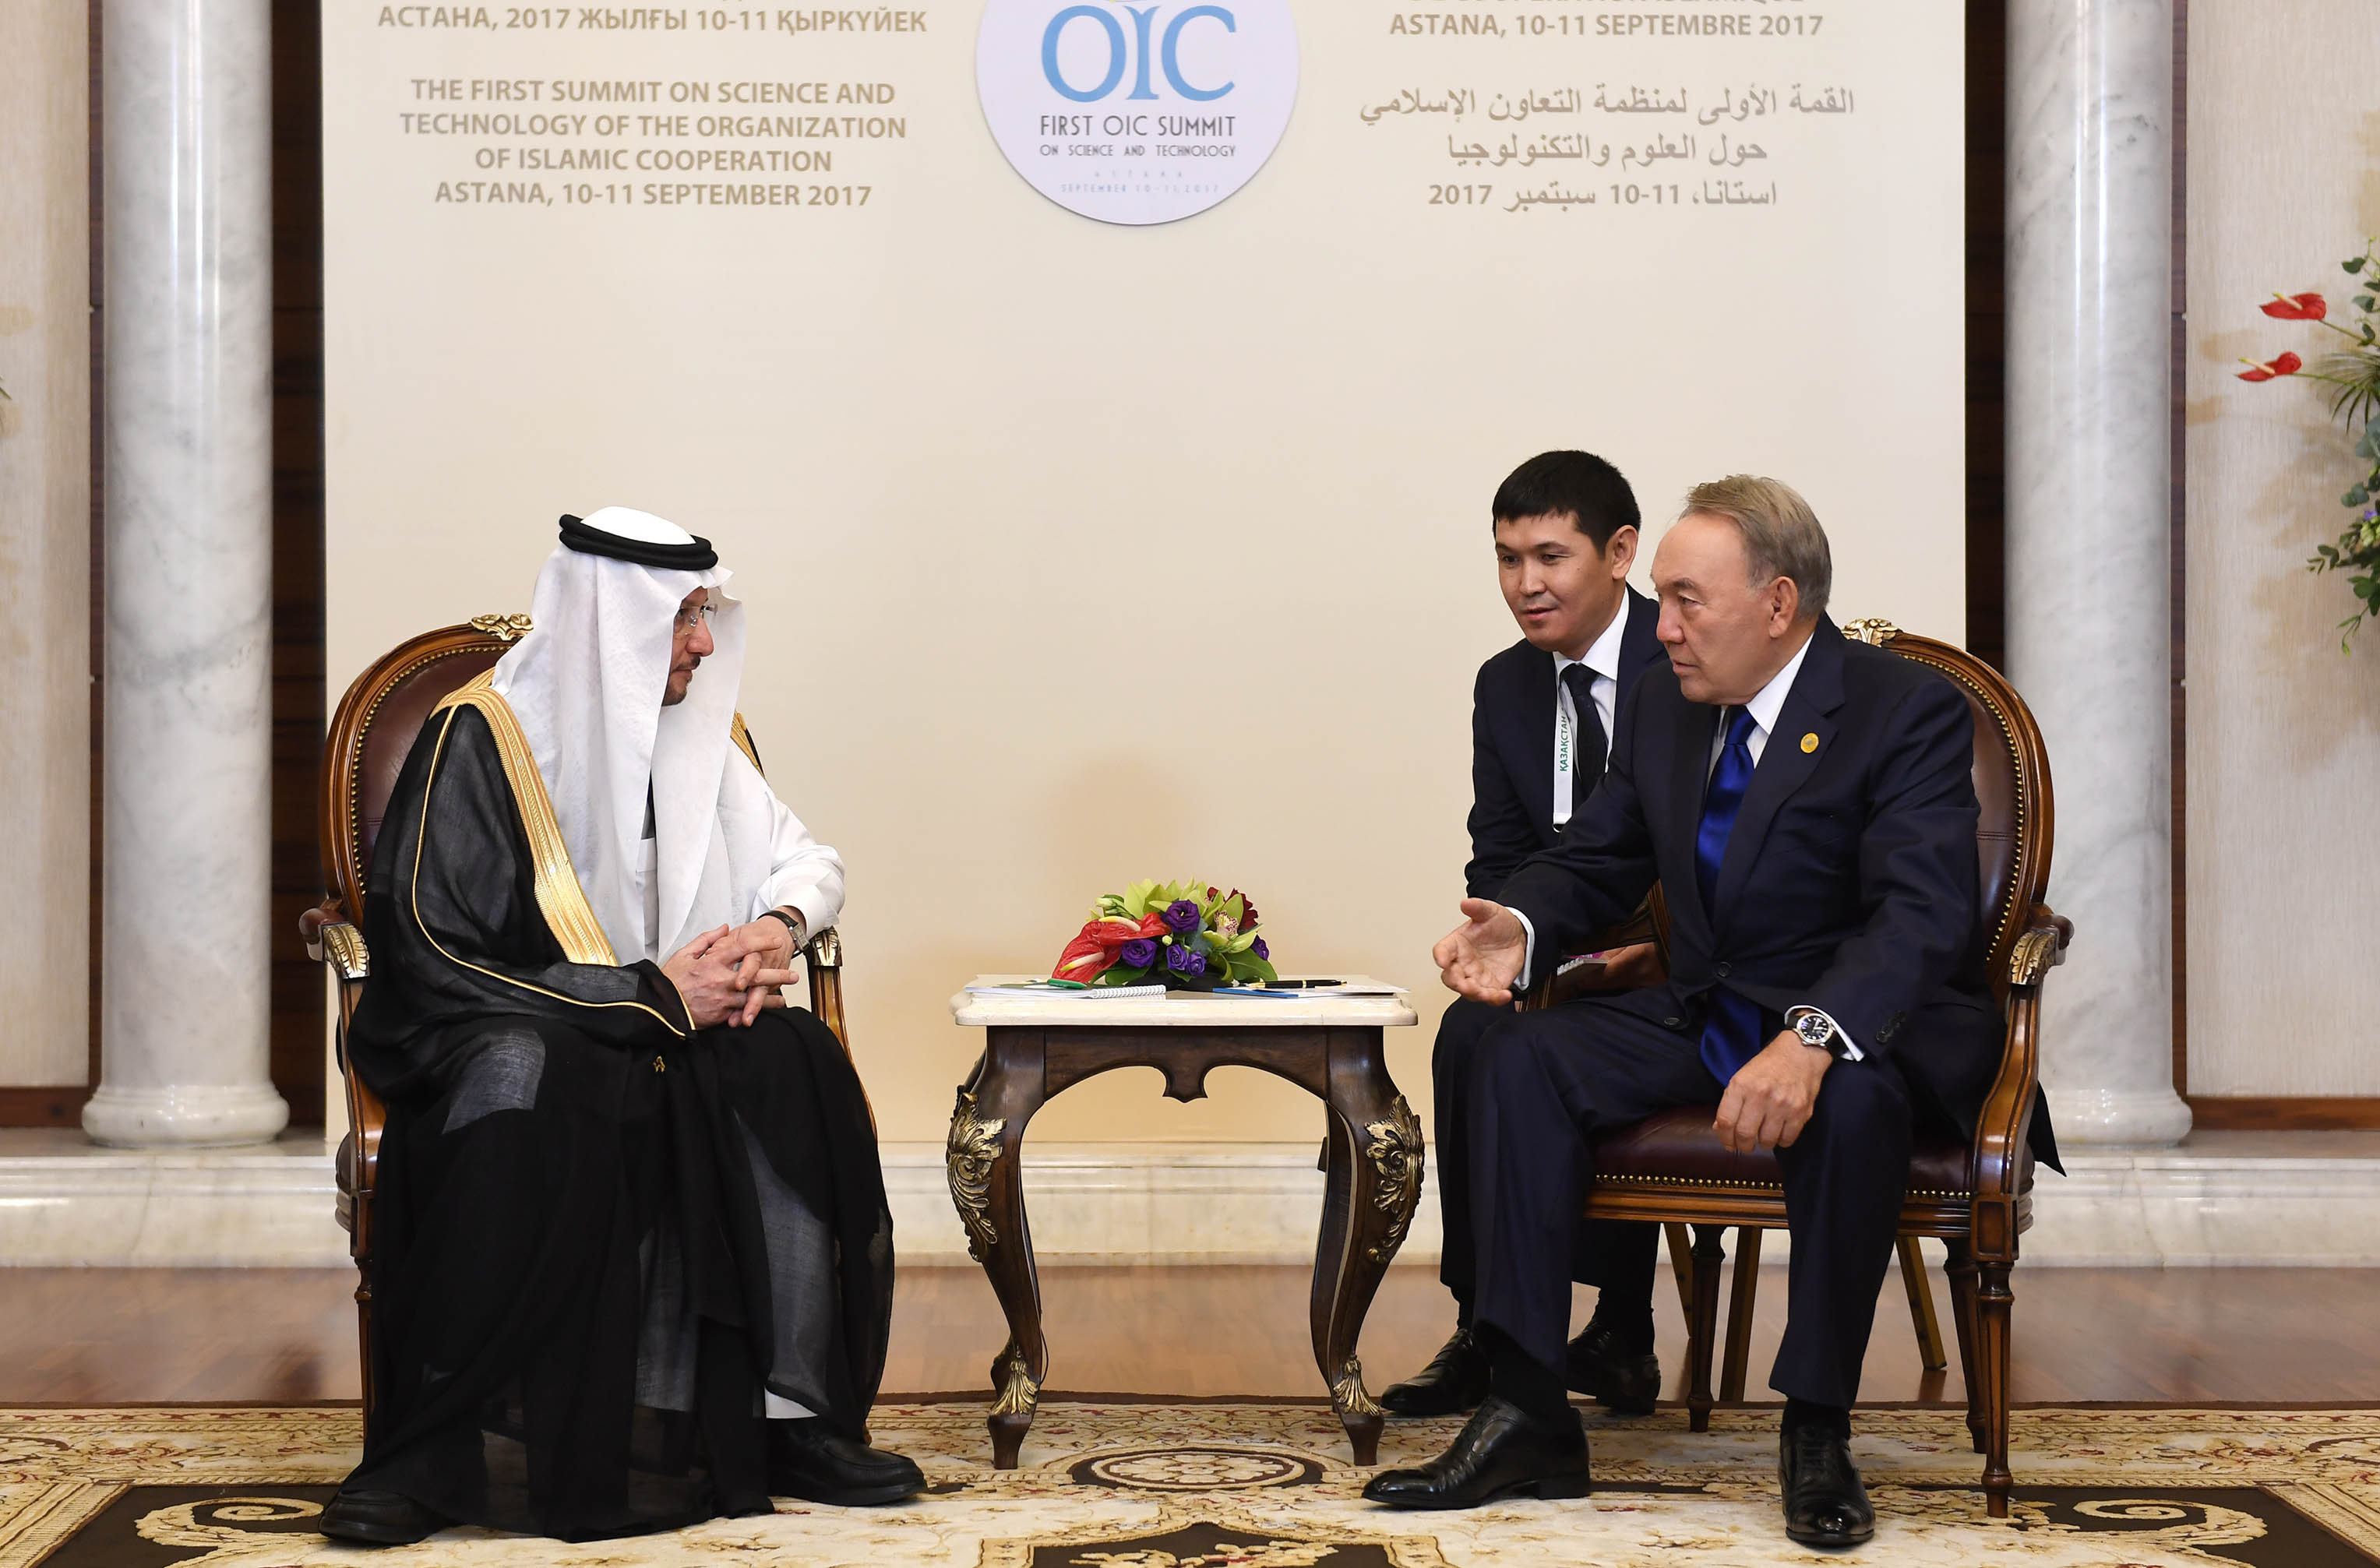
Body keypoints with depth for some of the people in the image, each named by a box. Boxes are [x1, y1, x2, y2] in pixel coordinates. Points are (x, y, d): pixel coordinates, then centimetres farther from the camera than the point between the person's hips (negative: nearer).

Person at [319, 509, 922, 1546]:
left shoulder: (696, 729, 8)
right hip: (493, 1030, -5)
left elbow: (807, 861, 17)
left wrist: (779, 924, -9)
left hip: (665, 1032, 5)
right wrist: (649, 993, -20)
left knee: (793, 1066, -25)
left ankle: (792, 1419, -23)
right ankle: (431, 1455, -34)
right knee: (521, 1081, -39)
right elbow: (436, 958, -16)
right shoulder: (482, 734, -11)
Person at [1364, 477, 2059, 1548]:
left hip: (1869, 1021, -6)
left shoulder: (1908, 712, -13)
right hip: (1705, 1017, 6)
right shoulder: (1664, 707, 8)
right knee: (1521, 1058, -16)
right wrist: (1520, 926, -9)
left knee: (1849, 1098, -40)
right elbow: (1597, 859, 17)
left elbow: (1921, 912, -27)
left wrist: (1811, 1040, -45)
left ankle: (1817, 1435, -23)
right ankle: (1526, 1418, -18)